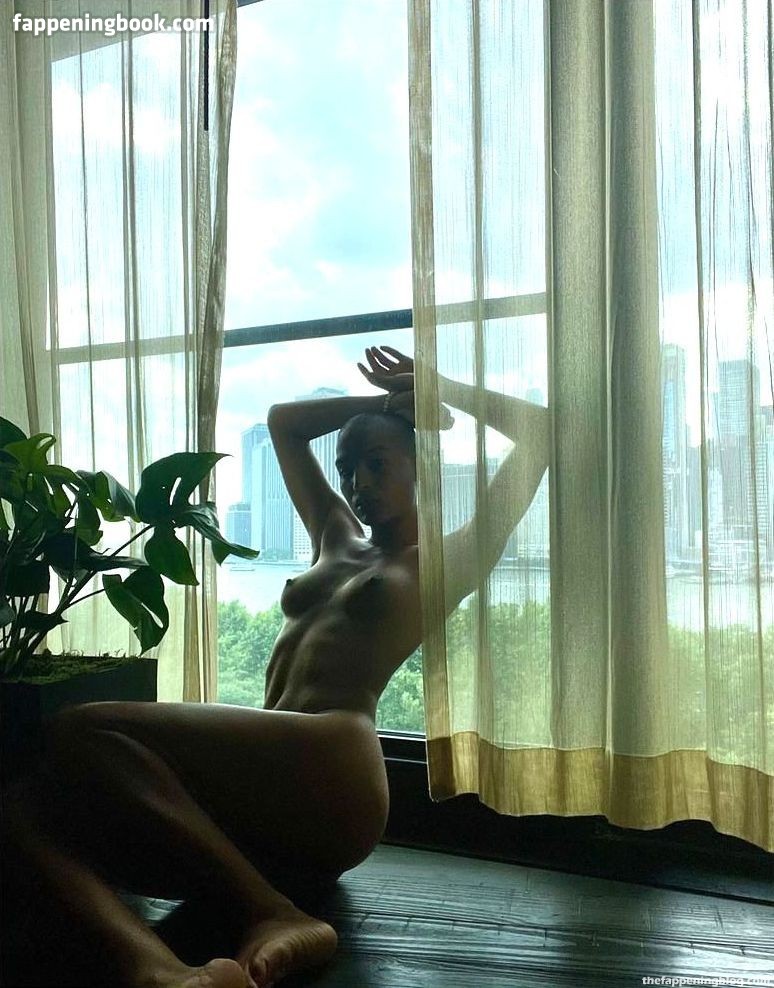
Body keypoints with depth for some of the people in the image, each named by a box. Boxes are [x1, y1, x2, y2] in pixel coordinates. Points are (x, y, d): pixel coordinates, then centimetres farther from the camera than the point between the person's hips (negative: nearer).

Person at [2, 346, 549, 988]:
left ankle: (272, 915, -24)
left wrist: (437, 391, 22)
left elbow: (540, 430, 11)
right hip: (263, 805, 7)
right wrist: (386, 401, 37)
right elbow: (284, 422, 40)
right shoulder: (336, 542, 31)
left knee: (81, 730, -23)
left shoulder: (447, 564, 14)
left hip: (327, 778, -7)